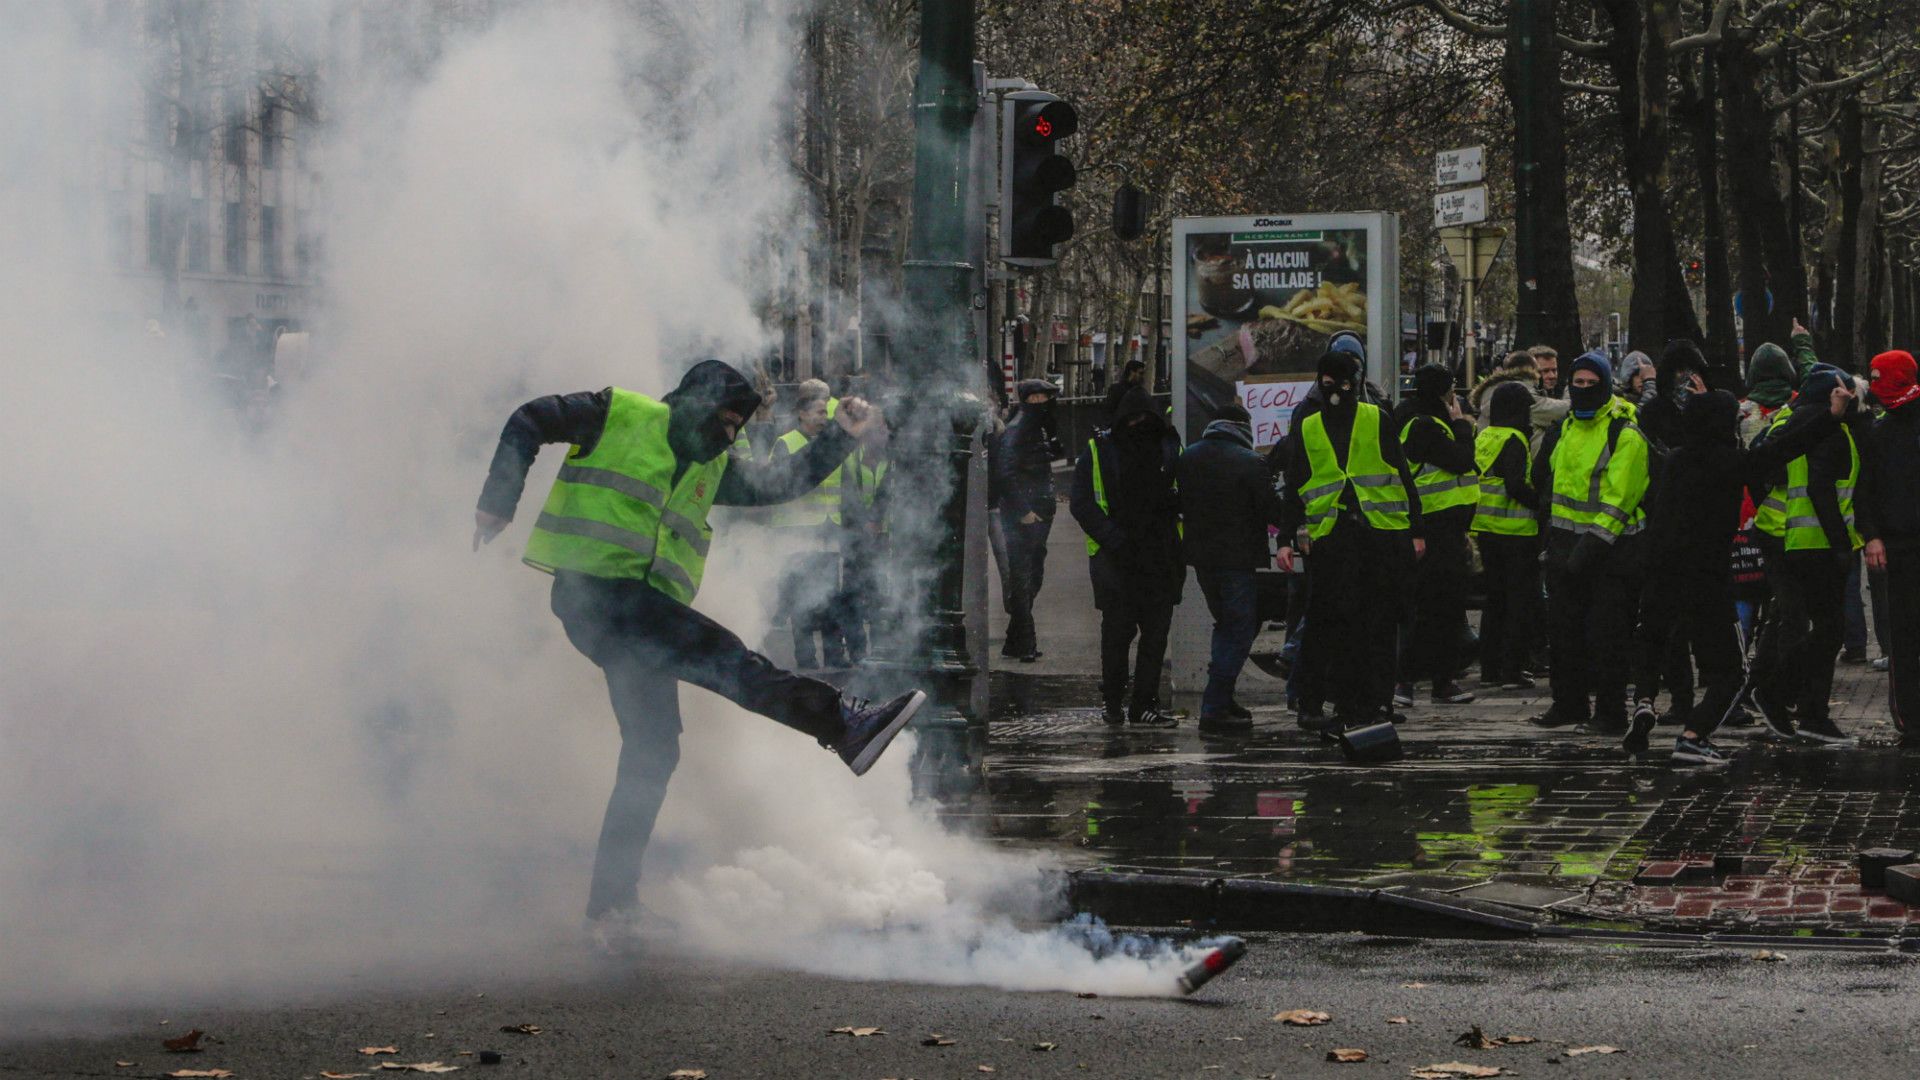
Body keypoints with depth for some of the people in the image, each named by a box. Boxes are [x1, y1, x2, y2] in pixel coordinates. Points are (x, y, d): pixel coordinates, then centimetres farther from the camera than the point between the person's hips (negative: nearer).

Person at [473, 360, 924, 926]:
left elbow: (781, 482, 22)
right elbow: (530, 422, 6)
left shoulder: (712, 470, 25)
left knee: (653, 751, 4)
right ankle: (845, 723, -38)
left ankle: (612, 901, 10)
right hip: (594, 588, -9)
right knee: (722, 656, -24)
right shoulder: (620, 416, 5)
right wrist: (498, 506, -1)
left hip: (643, 611, 9)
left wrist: (842, 438, 10)